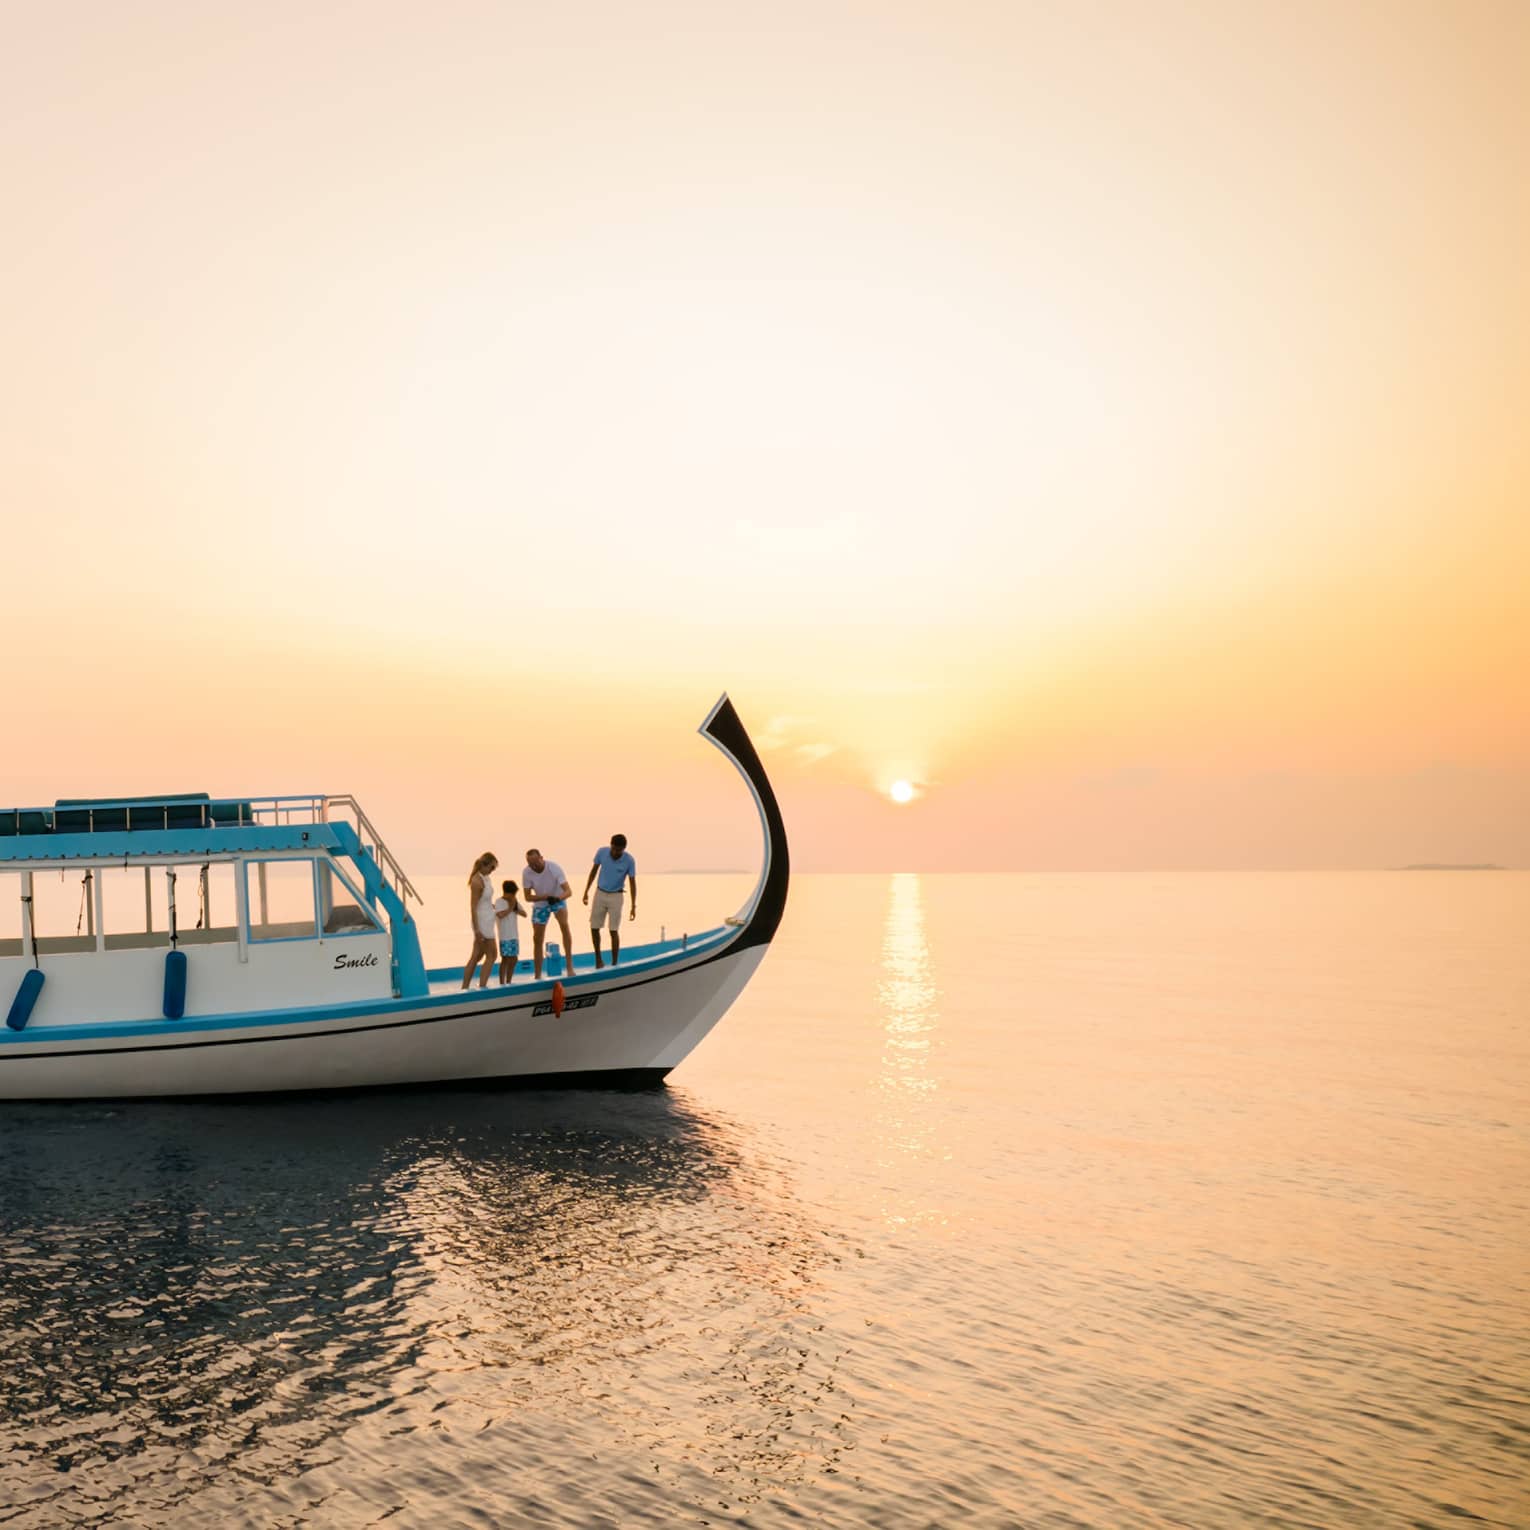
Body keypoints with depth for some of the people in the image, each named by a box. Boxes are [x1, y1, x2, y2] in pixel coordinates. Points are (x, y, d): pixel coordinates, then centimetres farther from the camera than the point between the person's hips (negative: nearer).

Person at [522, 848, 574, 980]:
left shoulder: (554, 868, -29)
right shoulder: (526, 873, -22)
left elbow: (568, 892, -32)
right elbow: (528, 897, -15)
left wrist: (557, 898, -54)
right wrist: (544, 897, -33)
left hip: (558, 899, -3)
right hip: (540, 904, 3)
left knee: (564, 925, -29)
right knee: (537, 938, 2)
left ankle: (570, 966, -26)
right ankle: (537, 976, 15)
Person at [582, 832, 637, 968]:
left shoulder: (629, 861, -18)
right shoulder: (602, 852, -12)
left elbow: (632, 883, -11)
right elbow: (594, 871, 3)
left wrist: (634, 906, -13)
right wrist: (586, 891, 4)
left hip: (615, 896, -3)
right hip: (600, 893, 3)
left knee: (614, 931, -5)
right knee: (594, 927, 4)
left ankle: (614, 964, 3)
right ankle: (598, 958, 23)